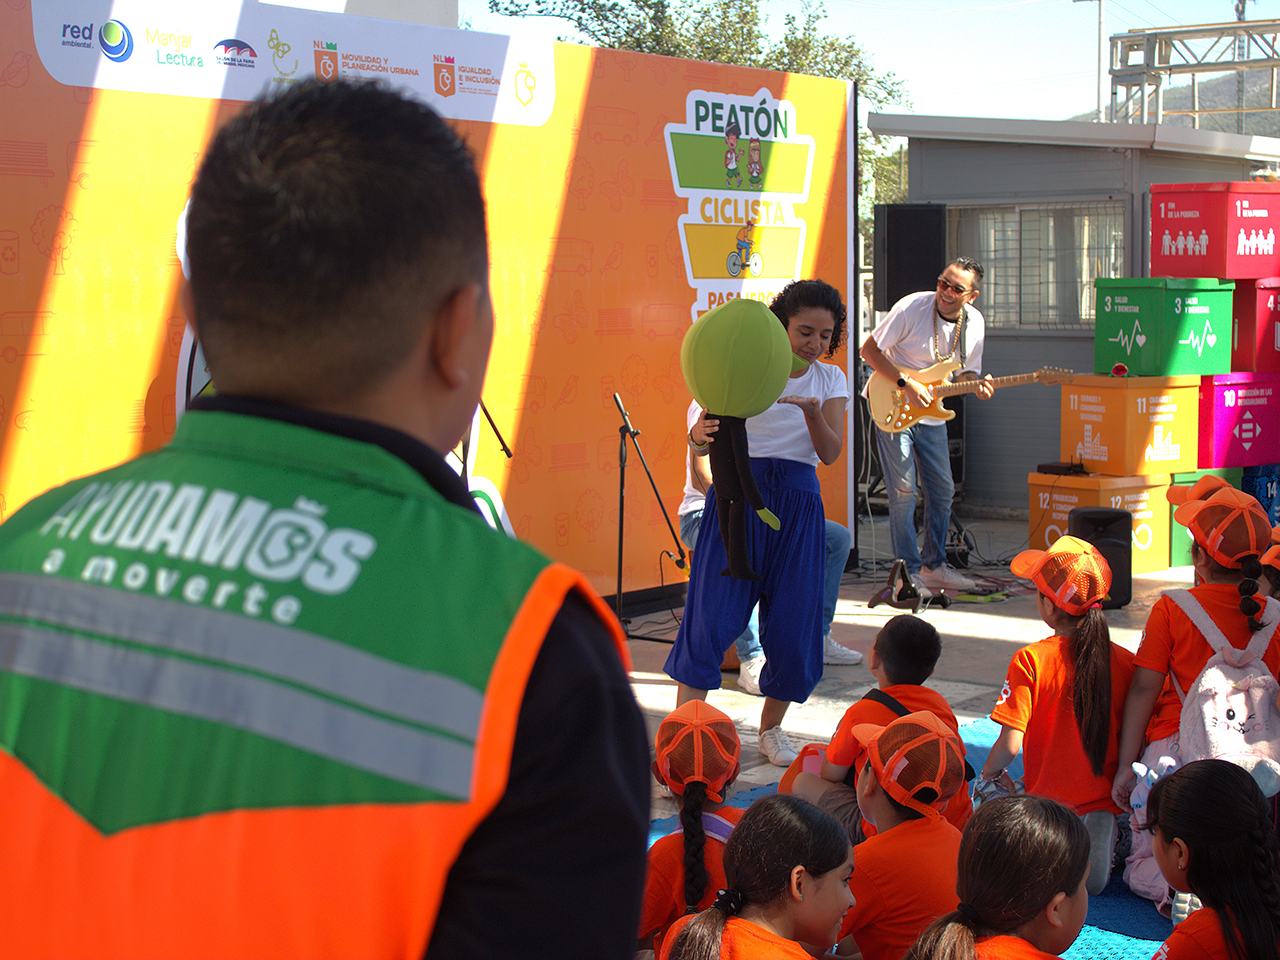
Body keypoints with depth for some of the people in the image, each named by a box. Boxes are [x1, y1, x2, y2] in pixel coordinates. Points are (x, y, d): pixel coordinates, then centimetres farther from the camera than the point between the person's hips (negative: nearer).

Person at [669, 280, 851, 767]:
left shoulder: (830, 380, 9)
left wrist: (813, 413, -22)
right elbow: (703, 444, -6)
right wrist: (701, 434, -30)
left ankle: (771, 727, 20)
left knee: (793, 621, 2)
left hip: (797, 502, 3)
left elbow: (831, 453, -3)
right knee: (712, 612, -10)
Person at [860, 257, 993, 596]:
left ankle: (933, 566, 21)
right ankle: (909, 571, 1)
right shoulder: (912, 308, -19)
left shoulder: (974, 322, -2)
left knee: (943, 491, 8)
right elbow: (869, 349, -17)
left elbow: (967, 371, 11)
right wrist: (907, 384, -23)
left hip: (931, 415, 6)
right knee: (903, 490, -8)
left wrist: (976, 385, -13)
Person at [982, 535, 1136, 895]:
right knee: (1094, 879, 20)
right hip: (1105, 799, 4)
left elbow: (1010, 744, -15)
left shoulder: (1030, 661, -14)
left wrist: (991, 773, 7)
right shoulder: (1126, 662, -2)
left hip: (1050, 800, -4)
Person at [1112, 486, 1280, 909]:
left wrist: (1126, 765, -3)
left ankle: (1172, 887, -25)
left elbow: (1144, 689, -7)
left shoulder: (1172, 609, -7)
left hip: (1175, 743, -3)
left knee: (1147, 870, 8)